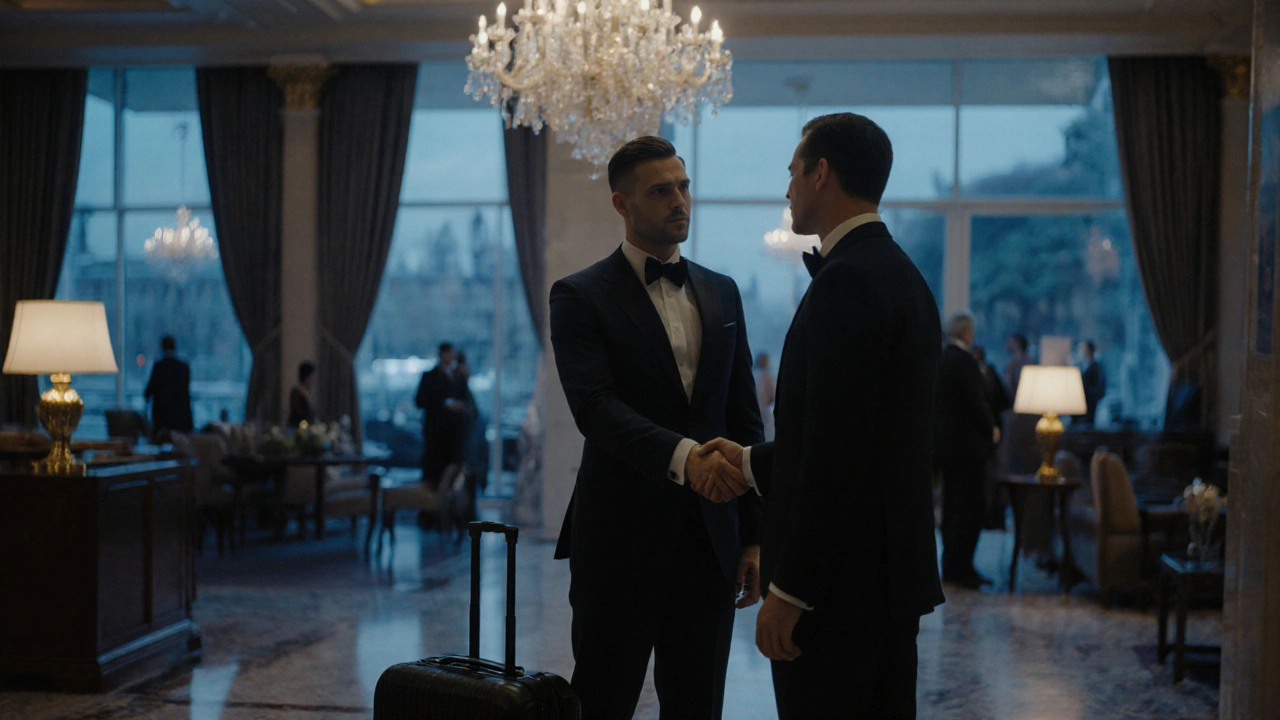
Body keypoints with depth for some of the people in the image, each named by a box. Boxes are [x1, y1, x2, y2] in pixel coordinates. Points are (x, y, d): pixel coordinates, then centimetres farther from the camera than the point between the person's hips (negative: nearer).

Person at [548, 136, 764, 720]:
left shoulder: (722, 294, 13)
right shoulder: (580, 297, -3)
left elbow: (745, 417, 13)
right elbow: (595, 407, -17)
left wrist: (754, 535, 7)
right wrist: (682, 455, -33)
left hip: (709, 537, 5)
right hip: (621, 535, -5)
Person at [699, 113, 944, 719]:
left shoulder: (847, 281, -17)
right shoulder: (902, 275, 14)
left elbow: (838, 452, -22)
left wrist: (788, 590, -19)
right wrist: (753, 462, 25)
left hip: (840, 585, -10)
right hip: (893, 575, 10)